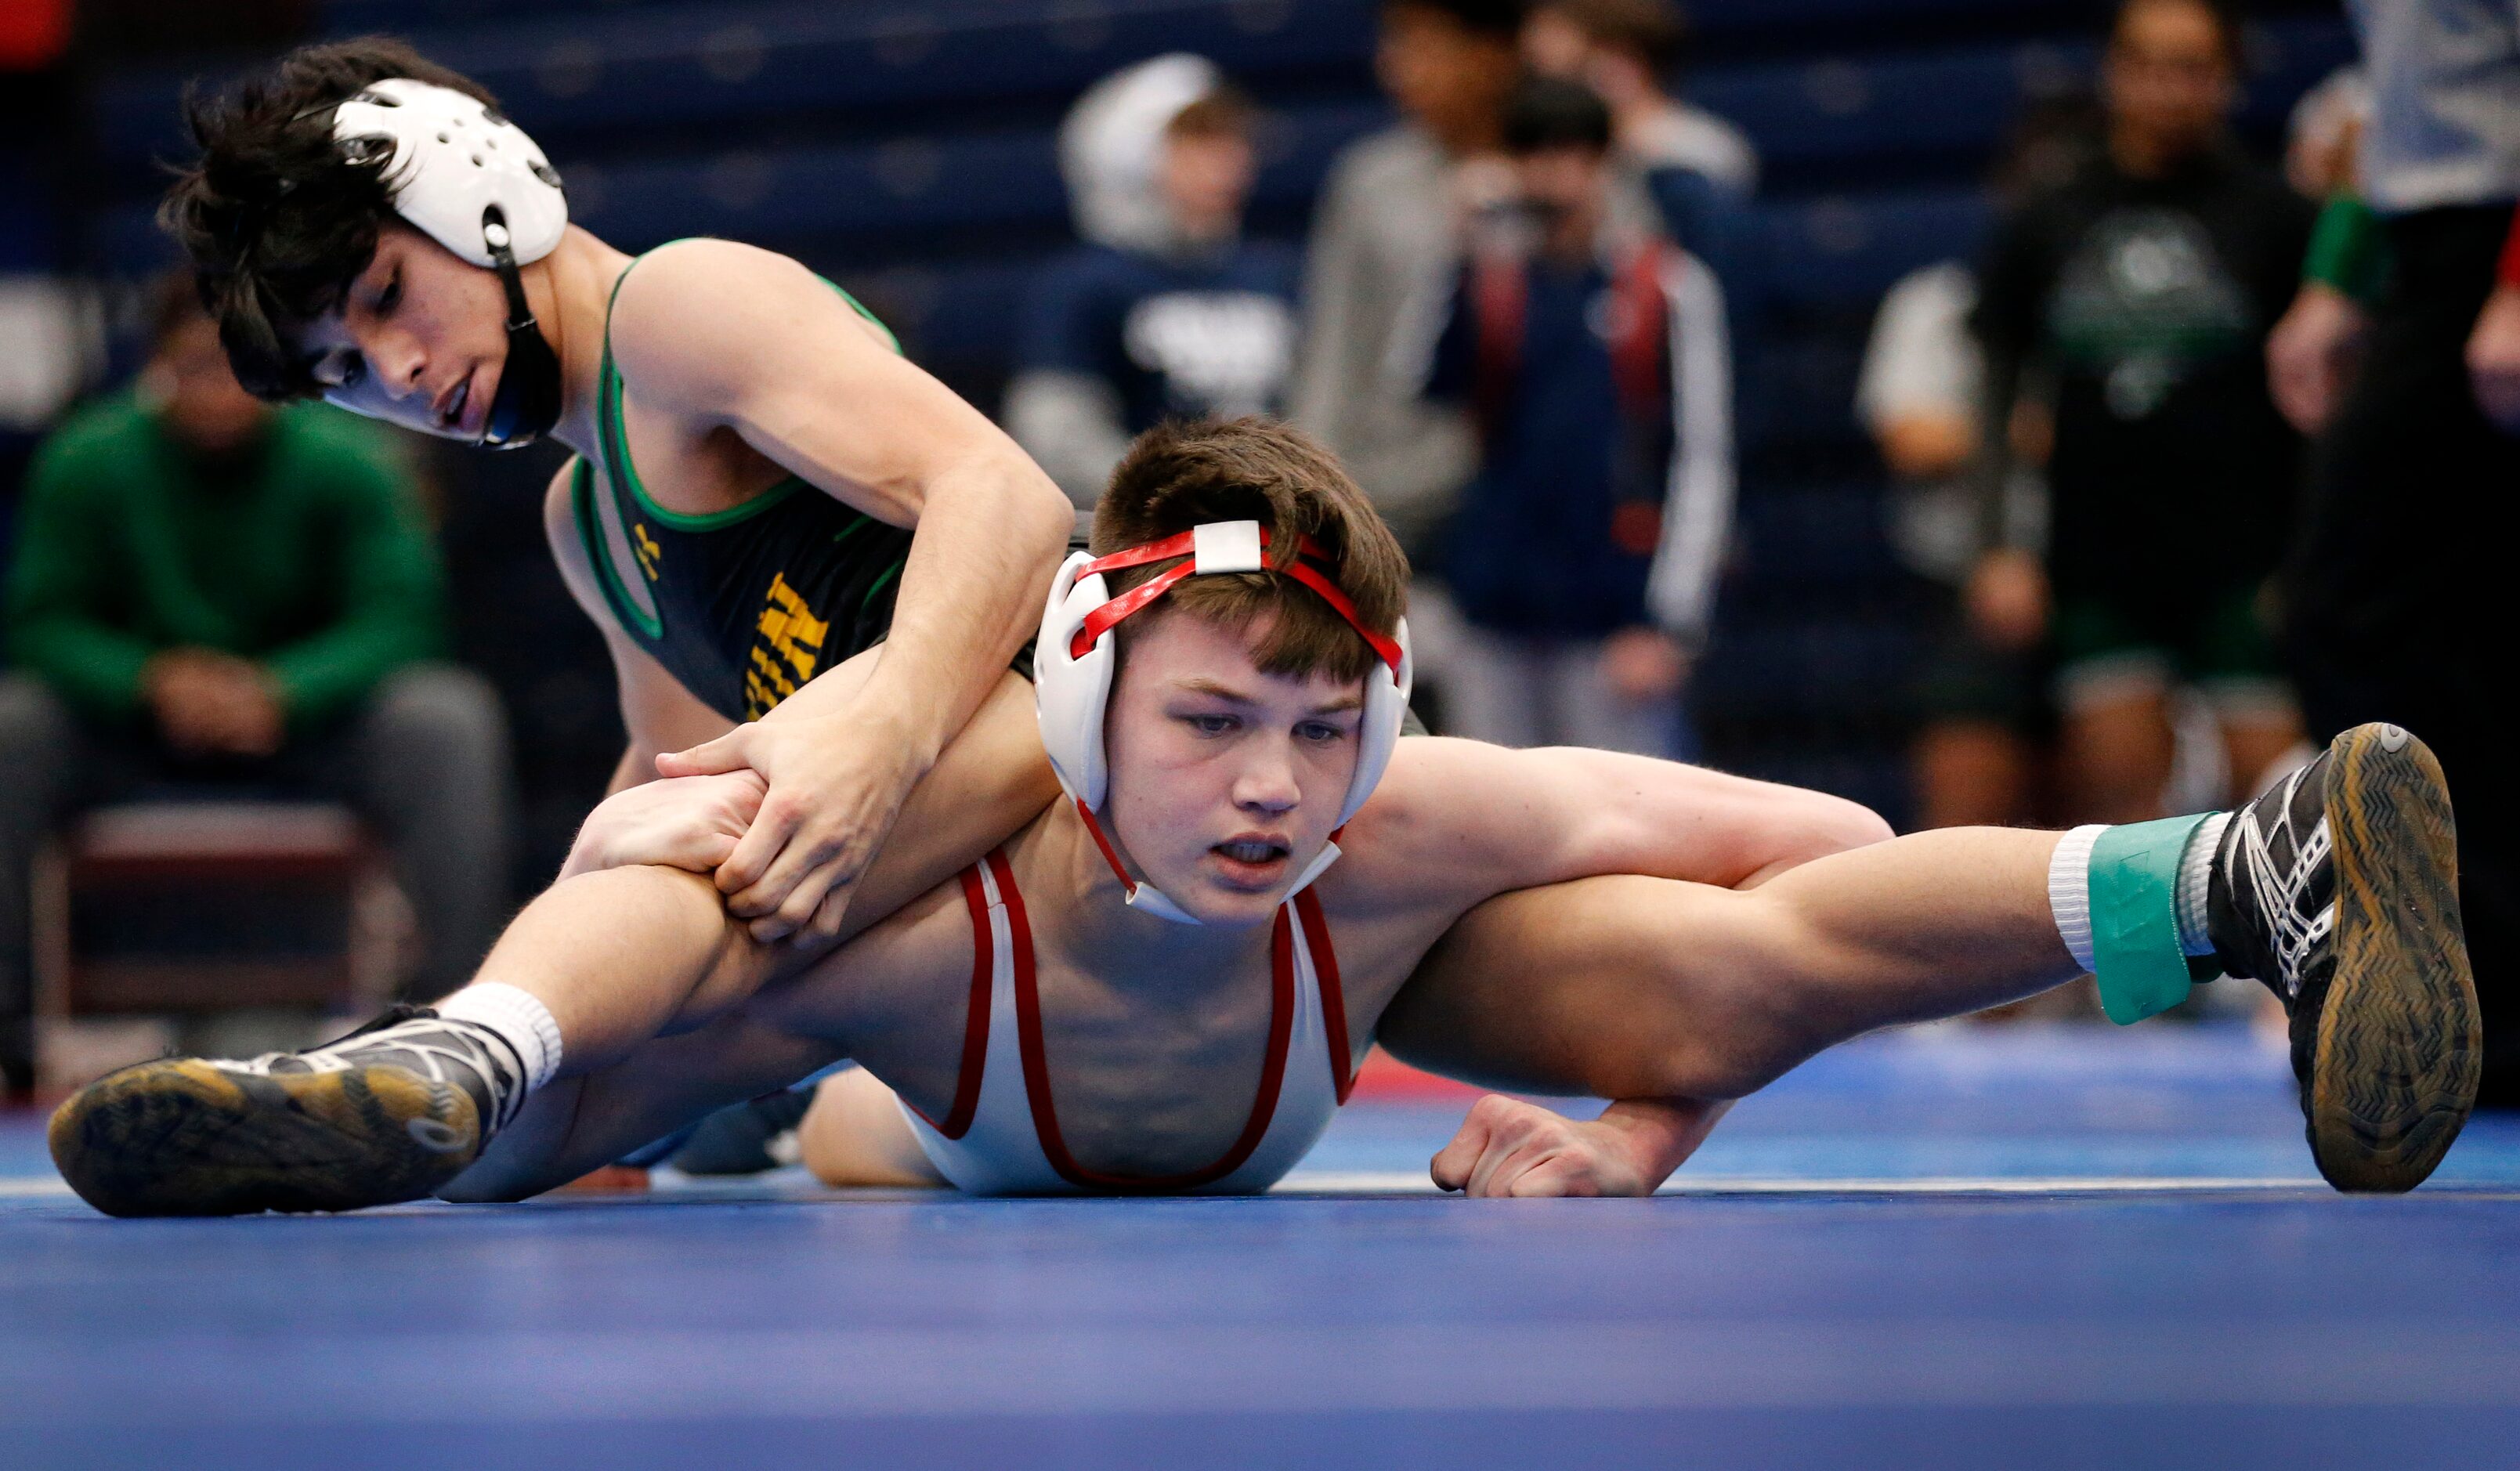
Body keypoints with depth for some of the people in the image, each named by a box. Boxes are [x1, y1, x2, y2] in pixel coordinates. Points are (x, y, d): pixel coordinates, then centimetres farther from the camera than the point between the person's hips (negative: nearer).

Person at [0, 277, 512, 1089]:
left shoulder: (346, 462, -12)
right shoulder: (86, 464, -10)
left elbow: (399, 618, -16)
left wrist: (282, 692, -34)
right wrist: (150, 682, -30)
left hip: (310, 717, -1)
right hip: (135, 735, 1)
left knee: (450, 722, -30)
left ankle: (456, 995, -26)